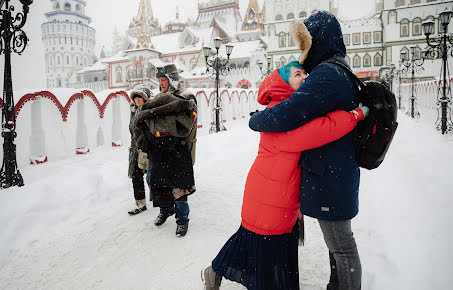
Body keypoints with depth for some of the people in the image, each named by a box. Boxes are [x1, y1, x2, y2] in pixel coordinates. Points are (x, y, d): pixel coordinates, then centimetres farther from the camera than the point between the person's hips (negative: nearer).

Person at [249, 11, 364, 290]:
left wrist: (255, 120, -10)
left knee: (342, 246, 7)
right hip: (336, 172, 10)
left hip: (328, 175, -10)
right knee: (339, 239, 23)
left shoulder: (327, 74, -22)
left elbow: (287, 116, -29)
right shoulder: (339, 72, 13)